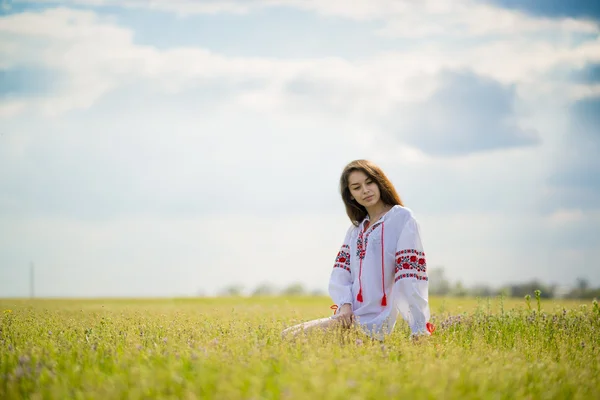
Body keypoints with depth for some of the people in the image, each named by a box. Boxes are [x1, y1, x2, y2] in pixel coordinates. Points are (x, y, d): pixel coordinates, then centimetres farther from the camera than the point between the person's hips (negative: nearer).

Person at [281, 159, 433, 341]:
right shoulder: (356, 228, 17)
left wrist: (419, 329, -20)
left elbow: (410, 275, -14)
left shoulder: (402, 218, -6)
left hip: (374, 321, -8)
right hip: (351, 317, 8)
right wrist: (345, 304, -11)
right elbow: (341, 272, 10)